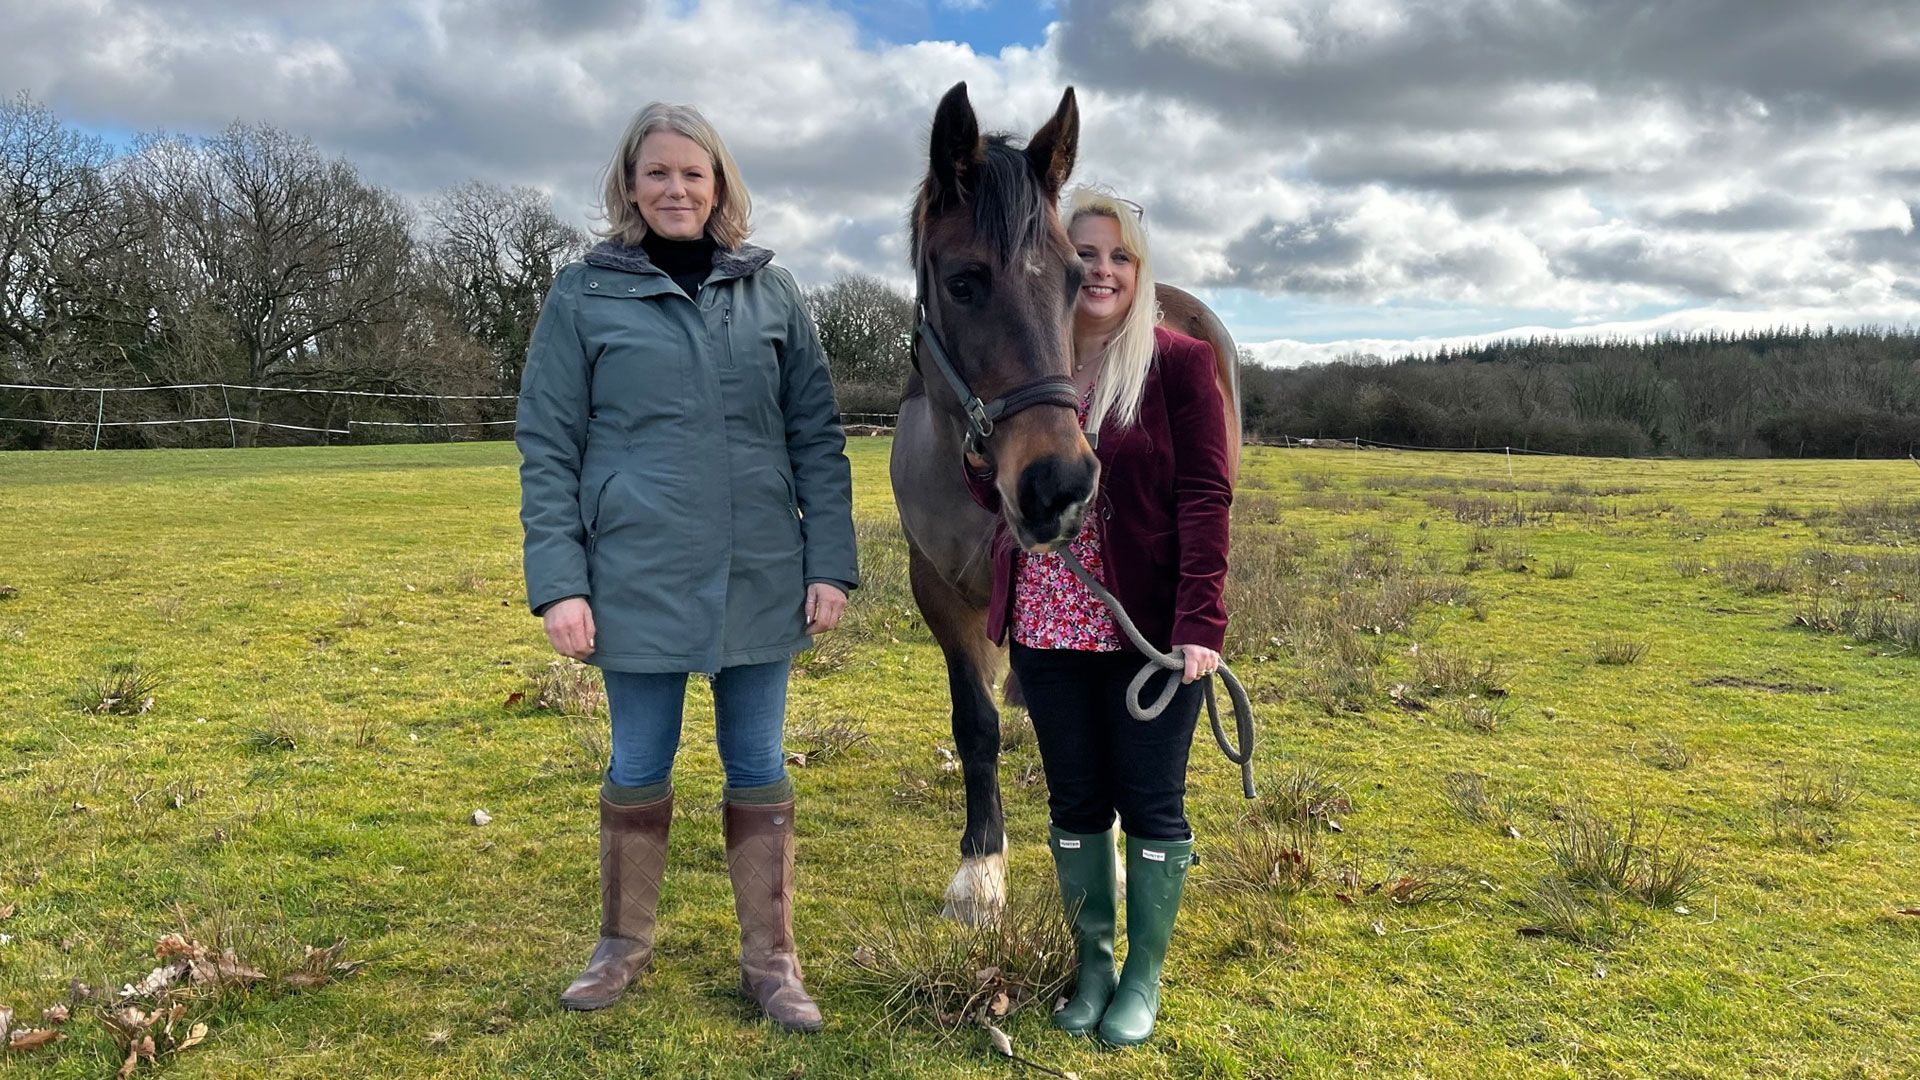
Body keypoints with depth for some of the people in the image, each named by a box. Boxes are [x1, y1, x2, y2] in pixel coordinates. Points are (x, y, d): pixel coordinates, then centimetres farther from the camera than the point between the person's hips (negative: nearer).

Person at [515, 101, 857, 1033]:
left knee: (760, 771, 10)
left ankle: (769, 960, 25)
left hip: (762, 579, 2)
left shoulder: (770, 292, 5)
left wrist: (831, 563, -1)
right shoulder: (583, 295, 0)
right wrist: (558, 583, -8)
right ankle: (623, 945, 33)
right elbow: (545, 448, -1)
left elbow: (816, 436, 6)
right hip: (639, 582, -1)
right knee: (639, 770, 12)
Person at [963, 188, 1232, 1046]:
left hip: (1150, 626, -4)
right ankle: (1093, 963, 33)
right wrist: (981, 449, -10)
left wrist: (1200, 622, -20)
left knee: (1151, 803, 9)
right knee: (1075, 799, 15)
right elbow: (994, 494, 12)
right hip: (1048, 624, 4)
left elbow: (1205, 496, -11)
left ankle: (1143, 976, 27)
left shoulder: (1177, 363, -6)